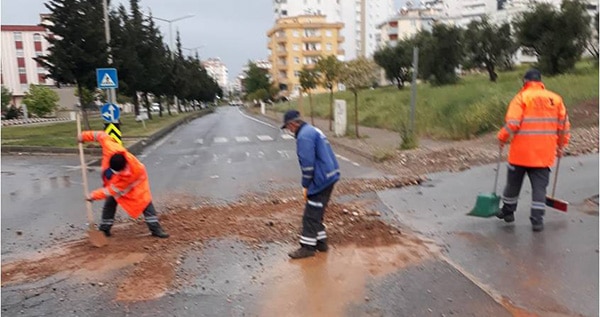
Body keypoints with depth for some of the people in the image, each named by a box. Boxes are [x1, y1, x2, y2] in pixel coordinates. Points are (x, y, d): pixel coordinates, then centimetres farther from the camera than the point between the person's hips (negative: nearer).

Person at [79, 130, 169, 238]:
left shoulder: (128, 174, -45)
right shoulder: (111, 148, -40)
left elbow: (113, 190, -34)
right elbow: (102, 135, -21)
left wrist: (94, 195, -30)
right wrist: (84, 136, -16)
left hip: (136, 179, -5)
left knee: (145, 201, -12)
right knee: (110, 203, 3)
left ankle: (155, 228, -9)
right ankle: (104, 228, 16)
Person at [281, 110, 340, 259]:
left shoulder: (304, 136, -16)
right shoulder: (312, 130, 16)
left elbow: (307, 163, -21)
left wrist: (305, 185, -10)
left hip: (321, 179, -10)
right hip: (329, 177, 10)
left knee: (311, 215, -1)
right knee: (317, 213, 18)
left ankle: (307, 247, 8)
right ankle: (321, 241, 26)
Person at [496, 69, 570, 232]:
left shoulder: (521, 97, -7)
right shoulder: (555, 99, 7)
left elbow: (512, 123, -17)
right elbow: (564, 125, 8)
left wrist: (502, 137, -1)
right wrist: (561, 145, 18)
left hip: (521, 151, -3)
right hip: (544, 153, 3)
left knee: (513, 182, 12)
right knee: (540, 185, 8)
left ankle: (508, 211, 27)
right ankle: (537, 220, 6)